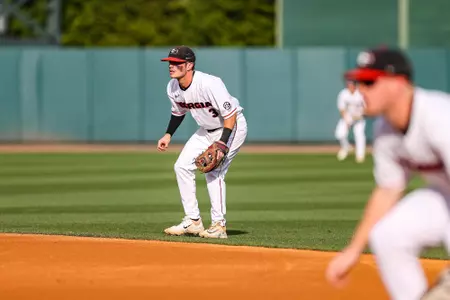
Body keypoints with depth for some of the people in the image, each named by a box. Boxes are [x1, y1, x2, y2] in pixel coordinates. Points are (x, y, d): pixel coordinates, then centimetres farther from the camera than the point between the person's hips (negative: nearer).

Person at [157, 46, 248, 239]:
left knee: (213, 170, -20)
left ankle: (219, 225, -11)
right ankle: (193, 221, 8)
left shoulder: (209, 84, -33)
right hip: (207, 130, 8)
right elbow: (178, 112, 13)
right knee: (182, 166, 0)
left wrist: (222, 144, -35)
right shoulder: (172, 87, -9)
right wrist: (168, 135, 3)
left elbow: (230, 115, -29)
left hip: (232, 127, -8)